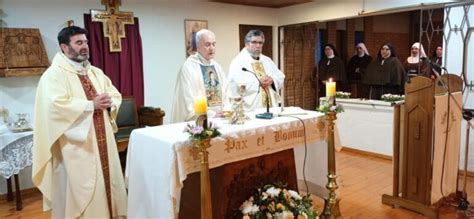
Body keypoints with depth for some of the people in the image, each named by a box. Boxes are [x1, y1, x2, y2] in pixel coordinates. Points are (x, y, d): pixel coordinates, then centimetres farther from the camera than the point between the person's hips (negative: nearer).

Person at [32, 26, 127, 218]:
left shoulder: (96, 72, 15)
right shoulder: (54, 75, -8)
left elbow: (116, 95, 14)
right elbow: (56, 105, -23)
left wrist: (109, 103, -9)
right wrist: (91, 104, -19)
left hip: (102, 143, 7)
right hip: (75, 148, -7)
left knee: (106, 185, 15)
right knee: (79, 192, 2)